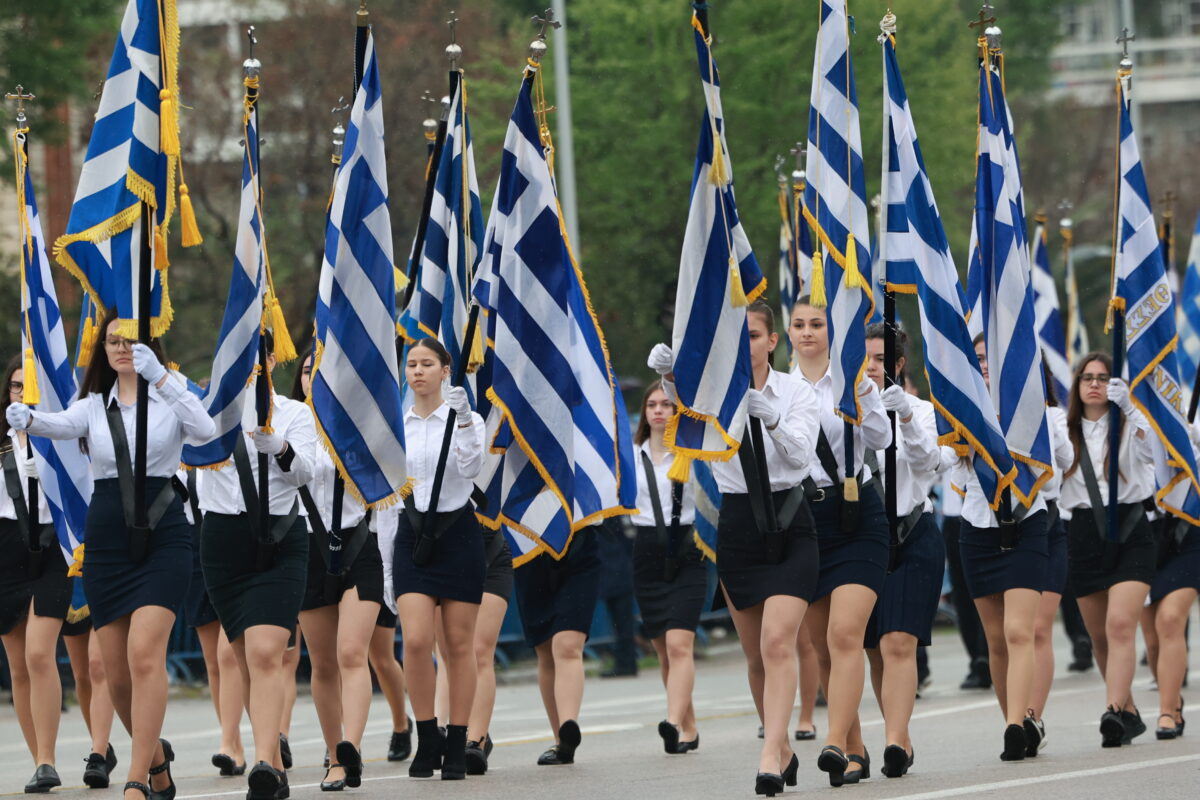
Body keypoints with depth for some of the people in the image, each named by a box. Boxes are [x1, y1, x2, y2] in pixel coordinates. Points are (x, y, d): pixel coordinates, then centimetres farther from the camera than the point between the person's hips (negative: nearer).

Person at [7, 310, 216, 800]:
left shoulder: (171, 400, 3)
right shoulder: (94, 407, 10)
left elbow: (206, 430, -19)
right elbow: (62, 425, -12)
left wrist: (159, 378, -29)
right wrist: (28, 420, -35)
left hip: (163, 537, -4)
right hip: (107, 539, 4)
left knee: (145, 652, -20)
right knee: (117, 674, 5)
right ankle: (156, 758, 32)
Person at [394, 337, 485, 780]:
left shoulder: (466, 419, 0)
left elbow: (470, 467, -18)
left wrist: (463, 421, -26)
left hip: (457, 532, -2)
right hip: (412, 534, 2)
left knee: (459, 644, 1)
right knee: (415, 640, -13)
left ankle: (457, 746, 7)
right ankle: (427, 740, 0)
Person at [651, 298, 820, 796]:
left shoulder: (797, 393, -3)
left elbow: (801, 455, -20)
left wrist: (773, 420, -39)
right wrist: (670, 376, -46)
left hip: (789, 528, -3)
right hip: (737, 526, 3)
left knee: (777, 643, -17)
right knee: (756, 655, 10)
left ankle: (770, 757, -23)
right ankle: (783, 749, 27)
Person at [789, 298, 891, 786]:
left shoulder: (854, 380, 2)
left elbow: (880, 440, -10)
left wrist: (860, 391, -22)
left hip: (856, 520, -3)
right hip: (800, 519, 3)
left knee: (845, 635, -18)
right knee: (822, 647, 5)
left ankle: (836, 743, -27)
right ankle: (855, 751, 15)